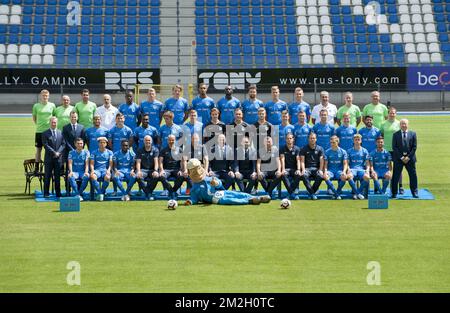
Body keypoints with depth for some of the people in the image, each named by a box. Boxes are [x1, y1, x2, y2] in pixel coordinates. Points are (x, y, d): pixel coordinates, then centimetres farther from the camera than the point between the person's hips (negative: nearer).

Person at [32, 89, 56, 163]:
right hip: (39, 131, 0)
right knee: (38, 150, 5)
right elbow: (34, 118, 13)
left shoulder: (52, 105, 3)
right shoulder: (36, 106, 3)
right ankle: (37, 167, 10)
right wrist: (38, 125, 4)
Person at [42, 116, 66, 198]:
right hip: (49, 158, -2)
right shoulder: (45, 134, 1)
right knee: (47, 176, 0)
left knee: (57, 176, 5)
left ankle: (58, 193, 9)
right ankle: (46, 193, 3)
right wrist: (54, 152, -14)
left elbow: (63, 144, 5)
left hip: (58, 158, 2)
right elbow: (46, 145, -7)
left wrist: (58, 152, -11)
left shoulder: (61, 133, 10)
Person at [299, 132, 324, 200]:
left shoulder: (320, 149, 12)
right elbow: (302, 161, 2)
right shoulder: (304, 149, 11)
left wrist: (320, 170, -15)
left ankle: (312, 191, -17)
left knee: (320, 176, -34)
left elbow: (321, 160, 2)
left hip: (316, 168, 0)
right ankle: (312, 193, -30)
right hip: (307, 168, 0)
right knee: (304, 176, -36)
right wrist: (303, 170, -16)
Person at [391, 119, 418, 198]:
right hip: (398, 159, -1)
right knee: (396, 176, -1)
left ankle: (415, 192, 11)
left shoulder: (413, 134, 6)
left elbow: (414, 147, 2)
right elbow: (394, 147, -2)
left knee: (413, 175, 3)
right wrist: (401, 157, -11)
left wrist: (408, 157, -9)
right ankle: (394, 193, 5)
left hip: (410, 158, 1)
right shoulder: (396, 135, 4)